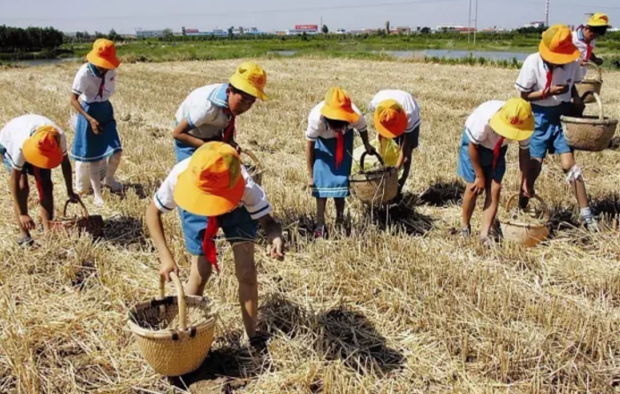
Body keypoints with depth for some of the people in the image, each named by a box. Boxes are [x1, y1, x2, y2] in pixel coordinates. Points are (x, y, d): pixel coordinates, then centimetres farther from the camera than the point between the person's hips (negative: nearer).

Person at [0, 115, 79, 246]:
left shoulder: (59, 137, -36)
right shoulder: (20, 146, -44)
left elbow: (65, 162, -15)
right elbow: (14, 181, -35)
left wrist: (70, 191, -10)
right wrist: (22, 214, -35)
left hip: (39, 145, 3)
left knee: (46, 185, -7)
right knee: (22, 187, -17)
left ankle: (48, 231, 0)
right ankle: (23, 234, -9)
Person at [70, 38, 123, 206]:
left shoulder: (111, 71, -6)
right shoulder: (84, 73, -22)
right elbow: (73, 100, -20)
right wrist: (90, 119, -28)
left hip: (106, 110, 5)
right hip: (89, 112, -5)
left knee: (116, 152, -1)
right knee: (92, 156, 3)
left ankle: (109, 179, 29)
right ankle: (97, 194, 14)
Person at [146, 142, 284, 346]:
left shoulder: (246, 187, -43)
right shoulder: (180, 175, -40)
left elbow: (267, 220, -33)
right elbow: (153, 212, -25)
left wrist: (276, 239, -57)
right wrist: (165, 256, -34)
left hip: (237, 209, 0)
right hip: (196, 212, 1)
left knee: (247, 271, -9)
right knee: (200, 273, -2)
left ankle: (252, 336, 9)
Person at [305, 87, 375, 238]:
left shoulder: (356, 115, -37)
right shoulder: (316, 117, -41)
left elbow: (363, 130, -10)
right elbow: (310, 145, -23)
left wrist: (367, 146, 12)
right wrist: (310, 175, -16)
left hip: (344, 139, 1)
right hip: (322, 141, -1)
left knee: (341, 177, -4)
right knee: (321, 179, -10)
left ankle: (340, 219, 11)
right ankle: (320, 224, -5)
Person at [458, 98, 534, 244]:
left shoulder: (523, 124, -27)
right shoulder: (485, 117, -40)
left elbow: (524, 151, -8)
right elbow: (473, 146, -24)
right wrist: (479, 176, -17)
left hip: (497, 149, 4)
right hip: (473, 144, -4)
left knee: (495, 188, -5)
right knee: (474, 188, -8)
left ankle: (485, 233, 1)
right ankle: (465, 226, 13)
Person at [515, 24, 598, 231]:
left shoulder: (572, 62, -7)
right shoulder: (533, 62, -16)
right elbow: (524, 95, -11)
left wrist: (576, 98, -8)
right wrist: (548, 92, -24)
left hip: (562, 115, 2)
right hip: (539, 116, -2)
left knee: (569, 164, -4)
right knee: (534, 166, -2)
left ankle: (586, 214, 5)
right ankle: (521, 209, 15)